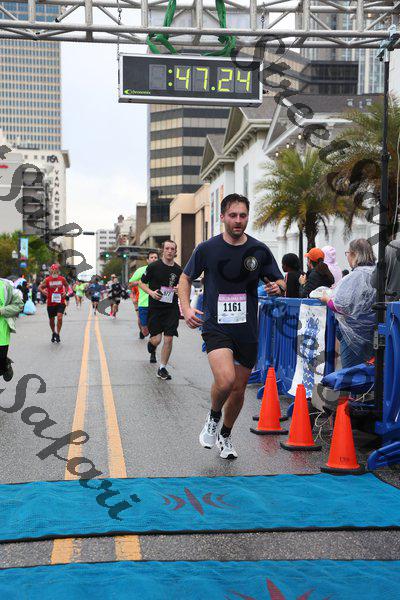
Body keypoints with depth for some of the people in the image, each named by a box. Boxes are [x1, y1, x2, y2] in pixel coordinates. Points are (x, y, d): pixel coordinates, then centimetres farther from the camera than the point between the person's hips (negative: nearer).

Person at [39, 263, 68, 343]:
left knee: (59, 317, -20)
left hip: (60, 302, -1)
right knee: (51, 320, 12)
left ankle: (57, 334, -5)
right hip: (51, 303, 1)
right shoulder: (47, 280, -4)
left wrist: (65, 292, 0)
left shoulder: (62, 279, 0)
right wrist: (43, 291, -23)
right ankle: (54, 333, 38)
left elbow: (66, 285, 19)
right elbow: (40, 287, -2)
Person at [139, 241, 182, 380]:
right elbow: (142, 283, 4)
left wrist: (179, 290, -5)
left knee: (168, 339, -5)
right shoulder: (154, 266, -4)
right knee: (156, 339, -3)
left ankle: (162, 368, 9)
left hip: (171, 309, 2)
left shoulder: (178, 270, 4)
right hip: (155, 307, -2)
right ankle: (152, 348, 36)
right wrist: (151, 292, -14)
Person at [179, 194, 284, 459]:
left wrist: (277, 286, -15)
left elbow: (280, 282, 10)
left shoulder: (260, 250, 1)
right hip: (216, 326, -3)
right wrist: (187, 308, -7)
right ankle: (213, 417, 8)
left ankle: (225, 435, 38)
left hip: (247, 330, 3)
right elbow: (185, 278, 9)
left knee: (239, 389, 11)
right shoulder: (207, 248, -3)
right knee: (225, 379, -25)